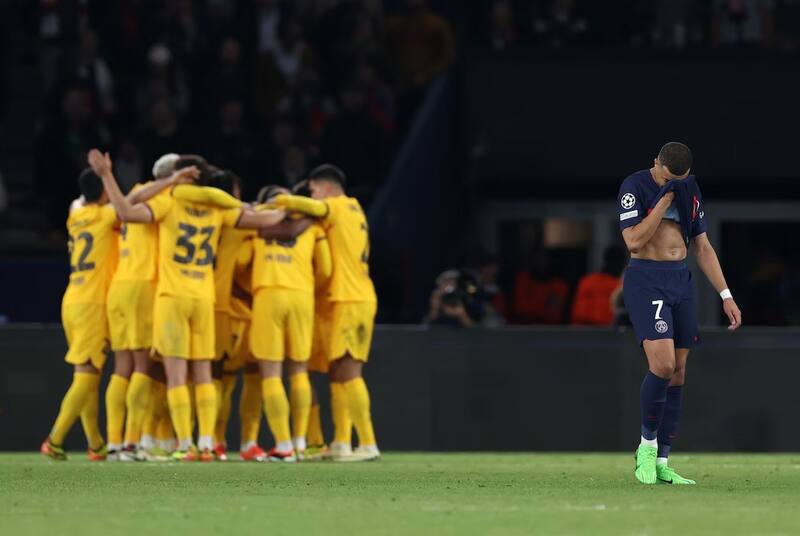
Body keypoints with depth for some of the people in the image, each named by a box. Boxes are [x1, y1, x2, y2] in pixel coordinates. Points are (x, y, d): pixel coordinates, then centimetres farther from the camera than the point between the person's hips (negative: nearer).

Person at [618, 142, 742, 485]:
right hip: (645, 280, -6)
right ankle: (646, 447, -1)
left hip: (681, 282, 6)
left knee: (678, 373, 3)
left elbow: (702, 248, 16)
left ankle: (661, 465, 8)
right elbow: (634, 241, -18)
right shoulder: (634, 187, -7)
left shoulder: (690, 192, 11)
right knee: (663, 364, -21)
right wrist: (665, 198, -17)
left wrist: (726, 296, 12)